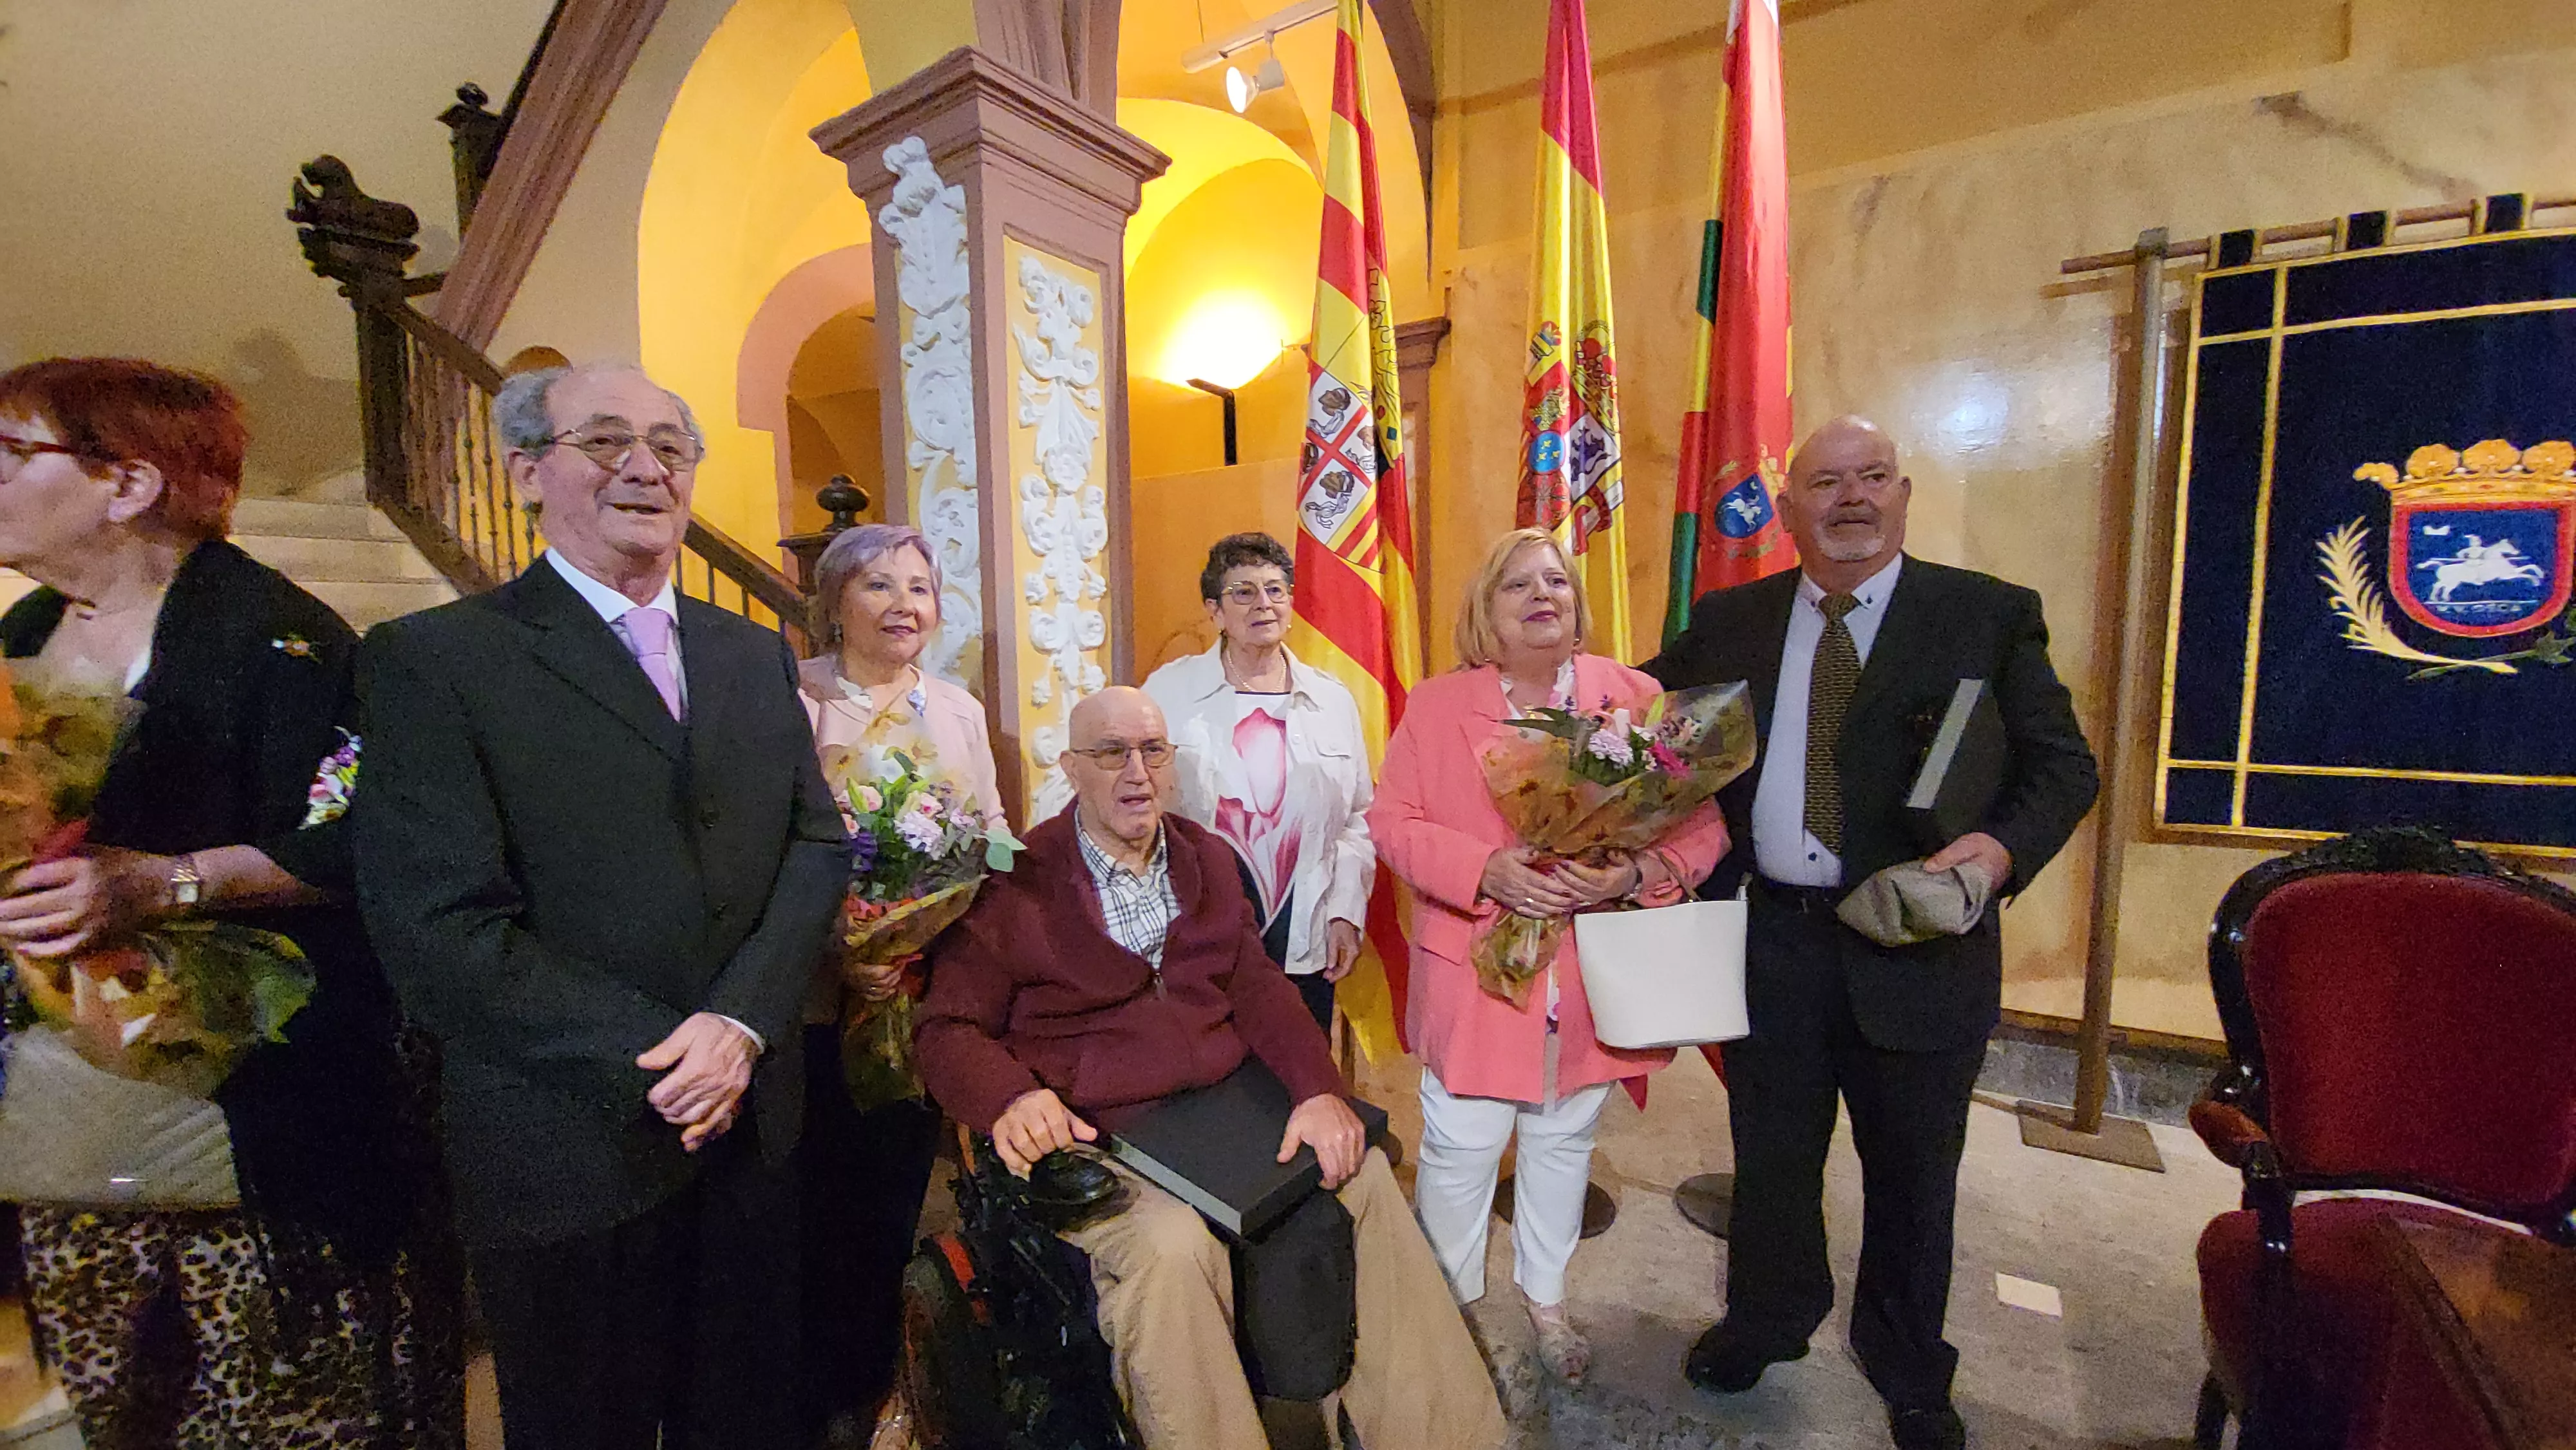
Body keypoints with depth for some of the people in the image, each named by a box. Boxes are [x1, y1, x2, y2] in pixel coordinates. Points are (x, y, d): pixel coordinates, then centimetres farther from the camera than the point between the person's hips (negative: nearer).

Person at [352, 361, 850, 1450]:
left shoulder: (756, 654, 7)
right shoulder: (432, 660, -8)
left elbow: (818, 844, 1)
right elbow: (441, 932, -15)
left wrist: (743, 1023, -12)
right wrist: (661, 1061, -15)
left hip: (753, 1122, 4)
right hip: (573, 1149, -4)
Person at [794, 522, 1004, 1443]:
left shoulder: (959, 711, 9)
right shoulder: (788, 699, -5)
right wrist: (832, 950, -19)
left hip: (931, 999, 4)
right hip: (821, 1006, -4)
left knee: (895, 1203, 16)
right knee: (820, 1207, 7)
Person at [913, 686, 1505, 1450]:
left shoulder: (1208, 858, 11)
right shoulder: (1017, 884, -5)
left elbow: (1257, 987, 4)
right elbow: (947, 1028, -5)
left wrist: (1319, 1088, -12)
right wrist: (1011, 1096, -26)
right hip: (1091, 1136, -4)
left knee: (1366, 1174, -10)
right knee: (1170, 1245, -31)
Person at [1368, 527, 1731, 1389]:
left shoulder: (1637, 699, -1)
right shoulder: (1437, 705, -3)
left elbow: (1701, 824, -1)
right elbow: (1393, 822, -5)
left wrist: (1633, 875, -20)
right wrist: (1486, 871, -20)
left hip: (1594, 976, 2)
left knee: (1564, 1140, 21)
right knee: (1460, 1147, 7)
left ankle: (1544, 1298, 46)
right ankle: (1450, 1305, 36)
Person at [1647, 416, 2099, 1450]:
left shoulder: (1991, 616, -3)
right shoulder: (1729, 621, 3)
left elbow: (2064, 765, -3)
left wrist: (2006, 845, -22)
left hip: (1918, 947, -1)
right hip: (1769, 940, 1)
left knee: (1912, 1178, 19)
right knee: (1769, 1158, 20)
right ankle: (1765, 1323, 47)